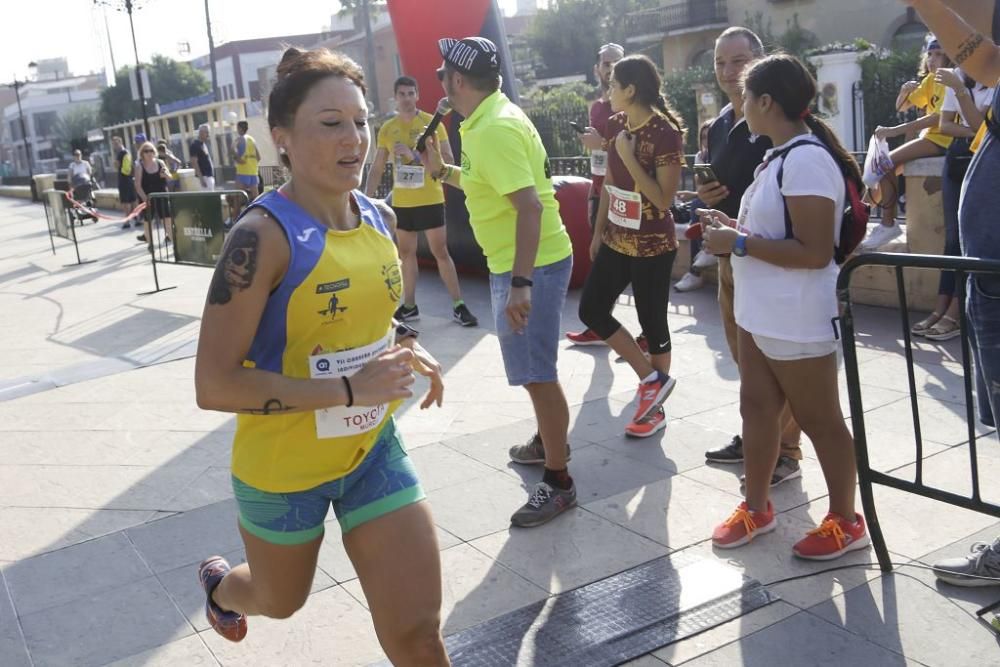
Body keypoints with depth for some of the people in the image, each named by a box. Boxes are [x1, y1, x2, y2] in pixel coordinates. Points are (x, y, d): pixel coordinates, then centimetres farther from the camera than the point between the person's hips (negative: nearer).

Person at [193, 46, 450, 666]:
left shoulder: (381, 219, -3)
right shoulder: (263, 236, -24)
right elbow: (214, 385, -26)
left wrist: (404, 344, -4)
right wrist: (350, 389, -28)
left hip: (374, 449, 4)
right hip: (282, 467, -4)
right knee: (282, 600, 25)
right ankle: (220, 584, 62)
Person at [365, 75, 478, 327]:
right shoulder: (387, 129, 4)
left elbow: (448, 161, -10)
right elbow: (377, 168, 8)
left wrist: (416, 155, -21)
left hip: (430, 200, -4)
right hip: (401, 202, 4)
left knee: (440, 252, -1)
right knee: (406, 253, 11)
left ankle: (458, 306, 6)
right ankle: (409, 306, 21)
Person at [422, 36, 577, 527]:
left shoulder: (496, 129, -21)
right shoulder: (489, 121, 11)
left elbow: (529, 204, -29)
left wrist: (521, 283, -32)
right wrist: (443, 170, 18)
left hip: (531, 267, -11)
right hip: (516, 264, 11)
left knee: (536, 373, -4)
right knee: (534, 368, 23)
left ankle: (558, 483, 6)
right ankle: (549, 441, 42)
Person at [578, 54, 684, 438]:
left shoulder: (665, 133, -18)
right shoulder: (617, 123, 4)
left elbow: (664, 200, -22)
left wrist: (629, 157, -24)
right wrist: (598, 230, 15)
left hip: (652, 247, -8)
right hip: (616, 241, 8)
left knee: (652, 323, 3)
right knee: (591, 310, 8)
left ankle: (656, 409, 20)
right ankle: (651, 379, 18)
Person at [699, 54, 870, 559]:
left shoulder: (806, 159, -22)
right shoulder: (782, 156, 10)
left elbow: (814, 251, -27)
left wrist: (738, 243, -22)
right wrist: (733, 226, 7)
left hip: (797, 322, -10)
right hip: (759, 313, 10)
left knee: (819, 421, 6)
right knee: (756, 407, 16)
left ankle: (845, 521, 24)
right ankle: (756, 509, 32)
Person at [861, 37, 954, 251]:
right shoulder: (930, 80, 14)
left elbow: (939, 117, -25)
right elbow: (901, 107, 14)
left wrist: (895, 131, -28)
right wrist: (905, 91, -11)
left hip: (942, 139, -9)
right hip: (928, 137, 9)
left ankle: (888, 224, -16)